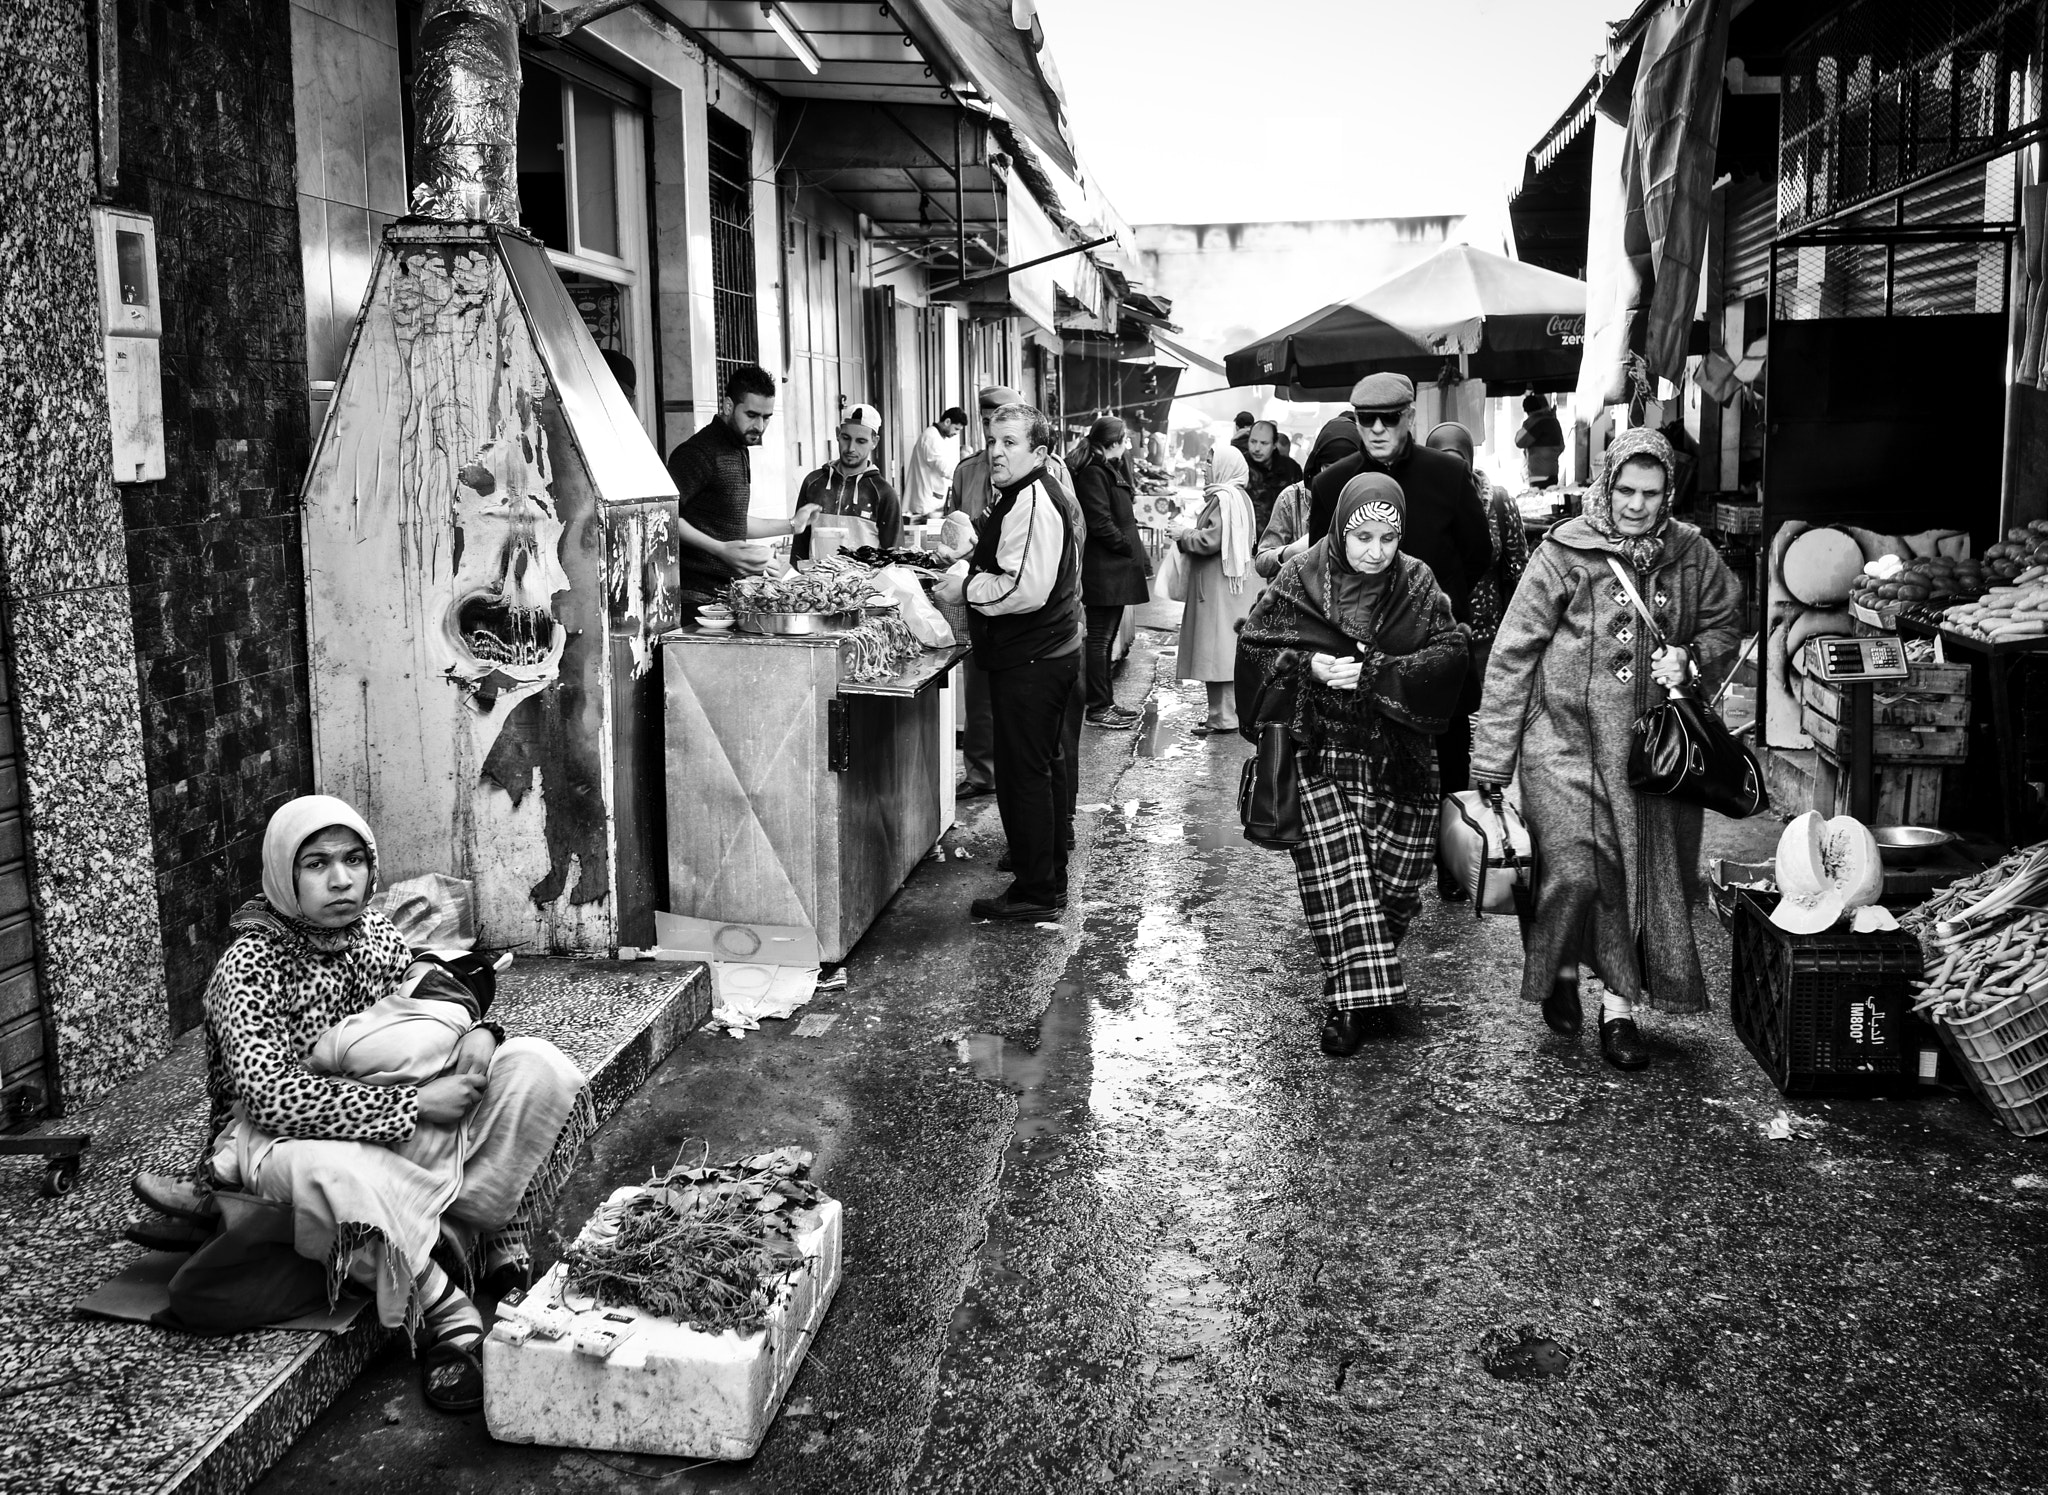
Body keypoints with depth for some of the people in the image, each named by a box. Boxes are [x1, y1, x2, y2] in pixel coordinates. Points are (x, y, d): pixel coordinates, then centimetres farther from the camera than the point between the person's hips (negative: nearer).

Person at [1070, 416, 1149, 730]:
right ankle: (1097, 709, -2)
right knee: (1099, 638, -5)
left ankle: (1105, 701, 22)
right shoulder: (1093, 474, -14)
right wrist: (1131, 548, -12)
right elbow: (1101, 524, -20)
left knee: (1107, 637, 14)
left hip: (1117, 567, 10)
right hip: (1103, 569, -10)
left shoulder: (1112, 470, 18)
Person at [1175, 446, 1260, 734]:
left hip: (1219, 588, -10)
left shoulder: (1224, 498, -16)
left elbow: (1211, 539, -22)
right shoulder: (1240, 496, 15)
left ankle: (1224, 717, -4)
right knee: (1229, 652, 13)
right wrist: (1191, 535, 12)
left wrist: (1183, 538, -5)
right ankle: (1225, 713, 20)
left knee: (1220, 651, -6)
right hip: (1235, 583, 10)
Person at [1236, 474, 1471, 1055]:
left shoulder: (1417, 584, 3)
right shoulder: (1299, 580, -3)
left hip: (1400, 759, 2)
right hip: (1319, 752, -2)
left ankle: (1372, 992, 28)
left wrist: (1376, 673, -16)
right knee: (1337, 875, -11)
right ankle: (1354, 1003, -8)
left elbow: (1453, 652, -4)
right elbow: (1253, 647, 0)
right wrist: (1309, 666, -18)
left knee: (1397, 878, 4)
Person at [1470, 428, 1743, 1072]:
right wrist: (1492, 755, -7)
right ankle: (1560, 969, 18)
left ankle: (1619, 1007, 22)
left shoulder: (1692, 556, 4)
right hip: (1566, 737, -3)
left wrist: (1690, 660, -6)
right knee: (1573, 874, -13)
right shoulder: (1563, 553, -6)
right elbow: (1512, 654, -5)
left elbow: (1725, 627, 19)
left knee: (1646, 873, 6)